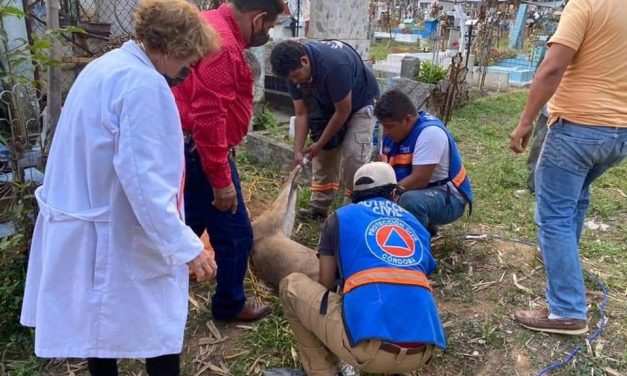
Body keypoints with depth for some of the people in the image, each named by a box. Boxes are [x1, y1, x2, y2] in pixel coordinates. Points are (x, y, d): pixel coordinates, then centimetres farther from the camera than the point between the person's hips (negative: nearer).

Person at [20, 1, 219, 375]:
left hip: (83, 224, 10)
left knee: (100, 322, 21)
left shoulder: (106, 65, 10)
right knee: (161, 326, 6)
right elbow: (144, 179, -28)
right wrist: (187, 246, -25)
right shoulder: (145, 85, -22)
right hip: (117, 234, -10)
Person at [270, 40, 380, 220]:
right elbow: (302, 113, -12)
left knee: (353, 155, -17)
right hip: (329, 105, 6)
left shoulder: (334, 65, -39)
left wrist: (319, 144, -21)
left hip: (361, 103, -6)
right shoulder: (294, 70, -18)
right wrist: (298, 151, -20)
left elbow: (343, 112, -29)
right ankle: (319, 206, 13)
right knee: (324, 153, 3)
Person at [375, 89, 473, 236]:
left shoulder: (430, 132, -26)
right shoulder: (392, 132, 0)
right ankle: (423, 226, 17)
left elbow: (419, 179, -30)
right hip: (417, 192, 9)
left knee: (410, 201, -38)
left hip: (448, 197, -9)